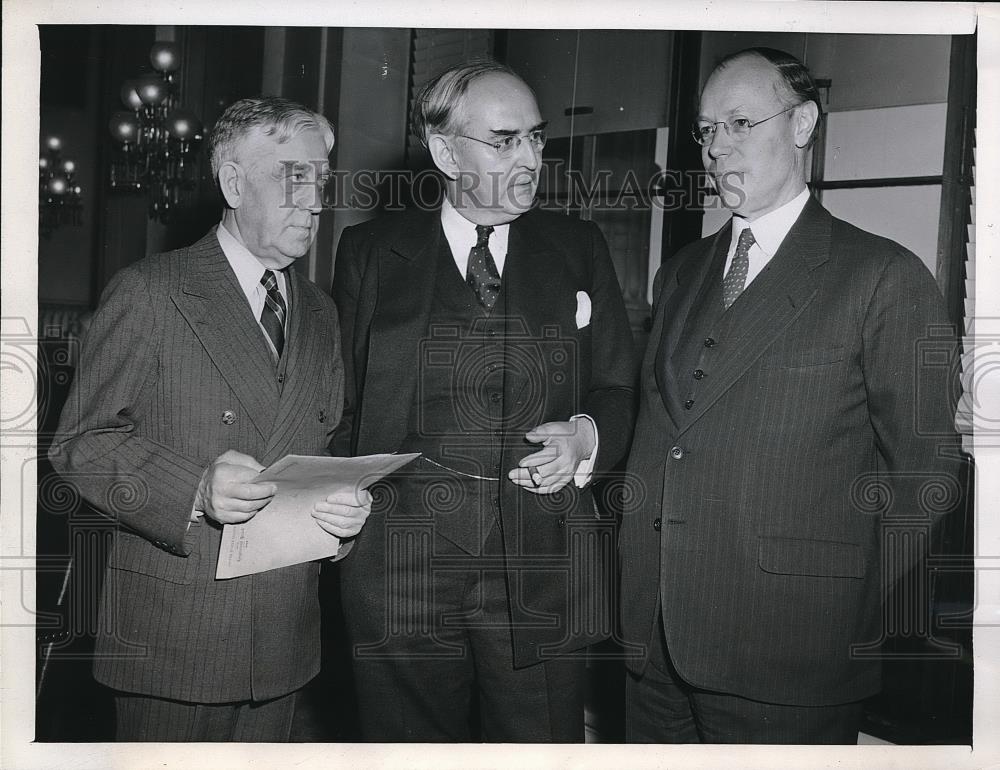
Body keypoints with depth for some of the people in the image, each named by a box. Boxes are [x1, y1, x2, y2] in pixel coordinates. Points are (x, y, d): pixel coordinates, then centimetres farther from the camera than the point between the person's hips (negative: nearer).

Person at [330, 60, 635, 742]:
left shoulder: (578, 247, 11)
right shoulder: (371, 251, 8)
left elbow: (620, 392, 12)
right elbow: (341, 400, 6)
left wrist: (587, 436, -8)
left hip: (544, 567, 1)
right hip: (400, 568, 0)